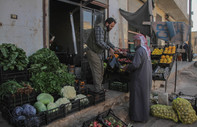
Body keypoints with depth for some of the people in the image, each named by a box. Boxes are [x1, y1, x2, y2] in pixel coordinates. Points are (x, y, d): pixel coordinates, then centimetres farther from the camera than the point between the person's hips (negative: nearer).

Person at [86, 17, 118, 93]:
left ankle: (100, 88, 25)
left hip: (99, 53, 10)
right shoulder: (99, 28, -18)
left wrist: (114, 48, 8)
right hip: (92, 52, -10)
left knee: (101, 71, 13)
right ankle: (98, 90, 2)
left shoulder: (106, 30, 13)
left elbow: (107, 41, 21)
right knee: (97, 71, -8)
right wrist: (109, 49, -23)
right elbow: (99, 42, -28)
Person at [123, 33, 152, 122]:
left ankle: (139, 117, 14)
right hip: (146, 77, 9)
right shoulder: (146, 50, 9)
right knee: (144, 95, 20)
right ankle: (144, 114, 34)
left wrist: (127, 68, -10)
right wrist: (127, 55, 19)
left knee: (137, 96, 3)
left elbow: (135, 64, -27)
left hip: (139, 79, -9)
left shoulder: (140, 50, -21)